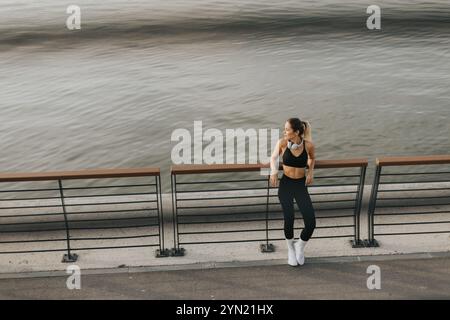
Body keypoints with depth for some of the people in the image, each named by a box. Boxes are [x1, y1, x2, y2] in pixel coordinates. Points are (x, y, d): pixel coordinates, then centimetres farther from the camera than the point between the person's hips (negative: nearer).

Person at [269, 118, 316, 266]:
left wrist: (311, 171, -2)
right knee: (289, 218, -23)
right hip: (285, 184, -1)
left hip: (301, 185, 1)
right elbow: (274, 158, 10)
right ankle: (290, 248, 9)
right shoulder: (282, 142, -9)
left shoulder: (308, 145, -9)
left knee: (311, 223, -14)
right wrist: (273, 172, -9)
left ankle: (300, 246, 20)